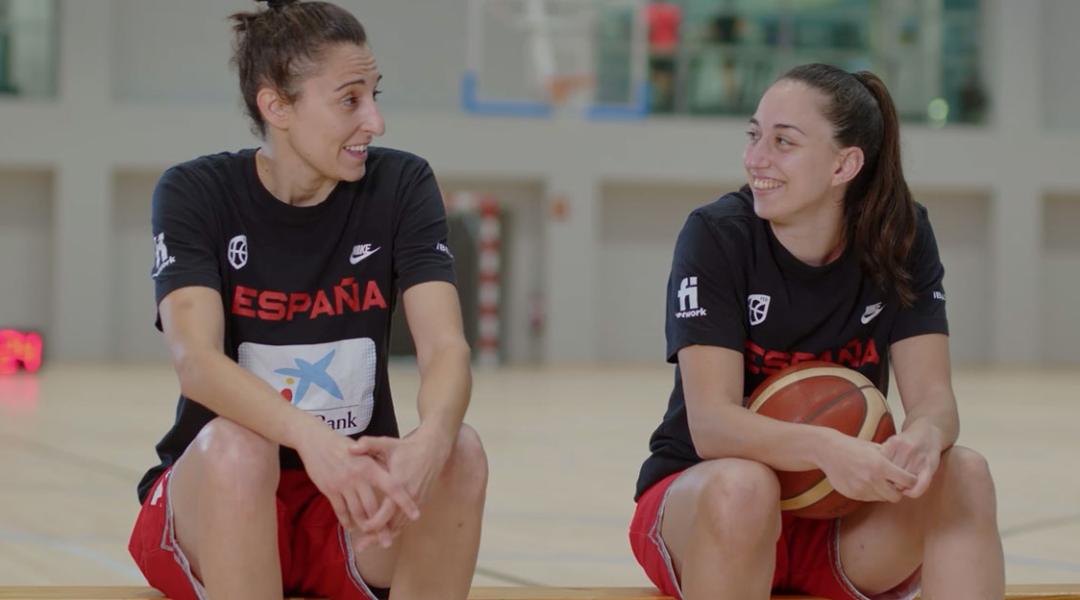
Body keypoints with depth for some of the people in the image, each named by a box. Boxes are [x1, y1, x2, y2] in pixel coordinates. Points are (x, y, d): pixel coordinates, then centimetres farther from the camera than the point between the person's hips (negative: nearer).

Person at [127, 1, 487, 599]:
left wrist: (430, 440, -41)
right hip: (210, 506, -2)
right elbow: (195, 358, -26)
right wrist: (309, 436, -45)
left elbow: (446, 347, -17)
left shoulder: (400, 186, -4)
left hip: (355, 508, 2)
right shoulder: (195, 193, -10)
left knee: (459, 450, -27)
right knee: (236, 444, -34)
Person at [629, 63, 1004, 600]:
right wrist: (826, 448, -45)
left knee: (962, 474, -25)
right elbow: (711, 422, -25)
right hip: (699, 504, -3)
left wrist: (925, 435, -39)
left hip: (843, 521, 3)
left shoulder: (902, 237, -6)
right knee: (743, 486, -37)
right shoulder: (715, 235, -16)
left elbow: (933, 396, -13)